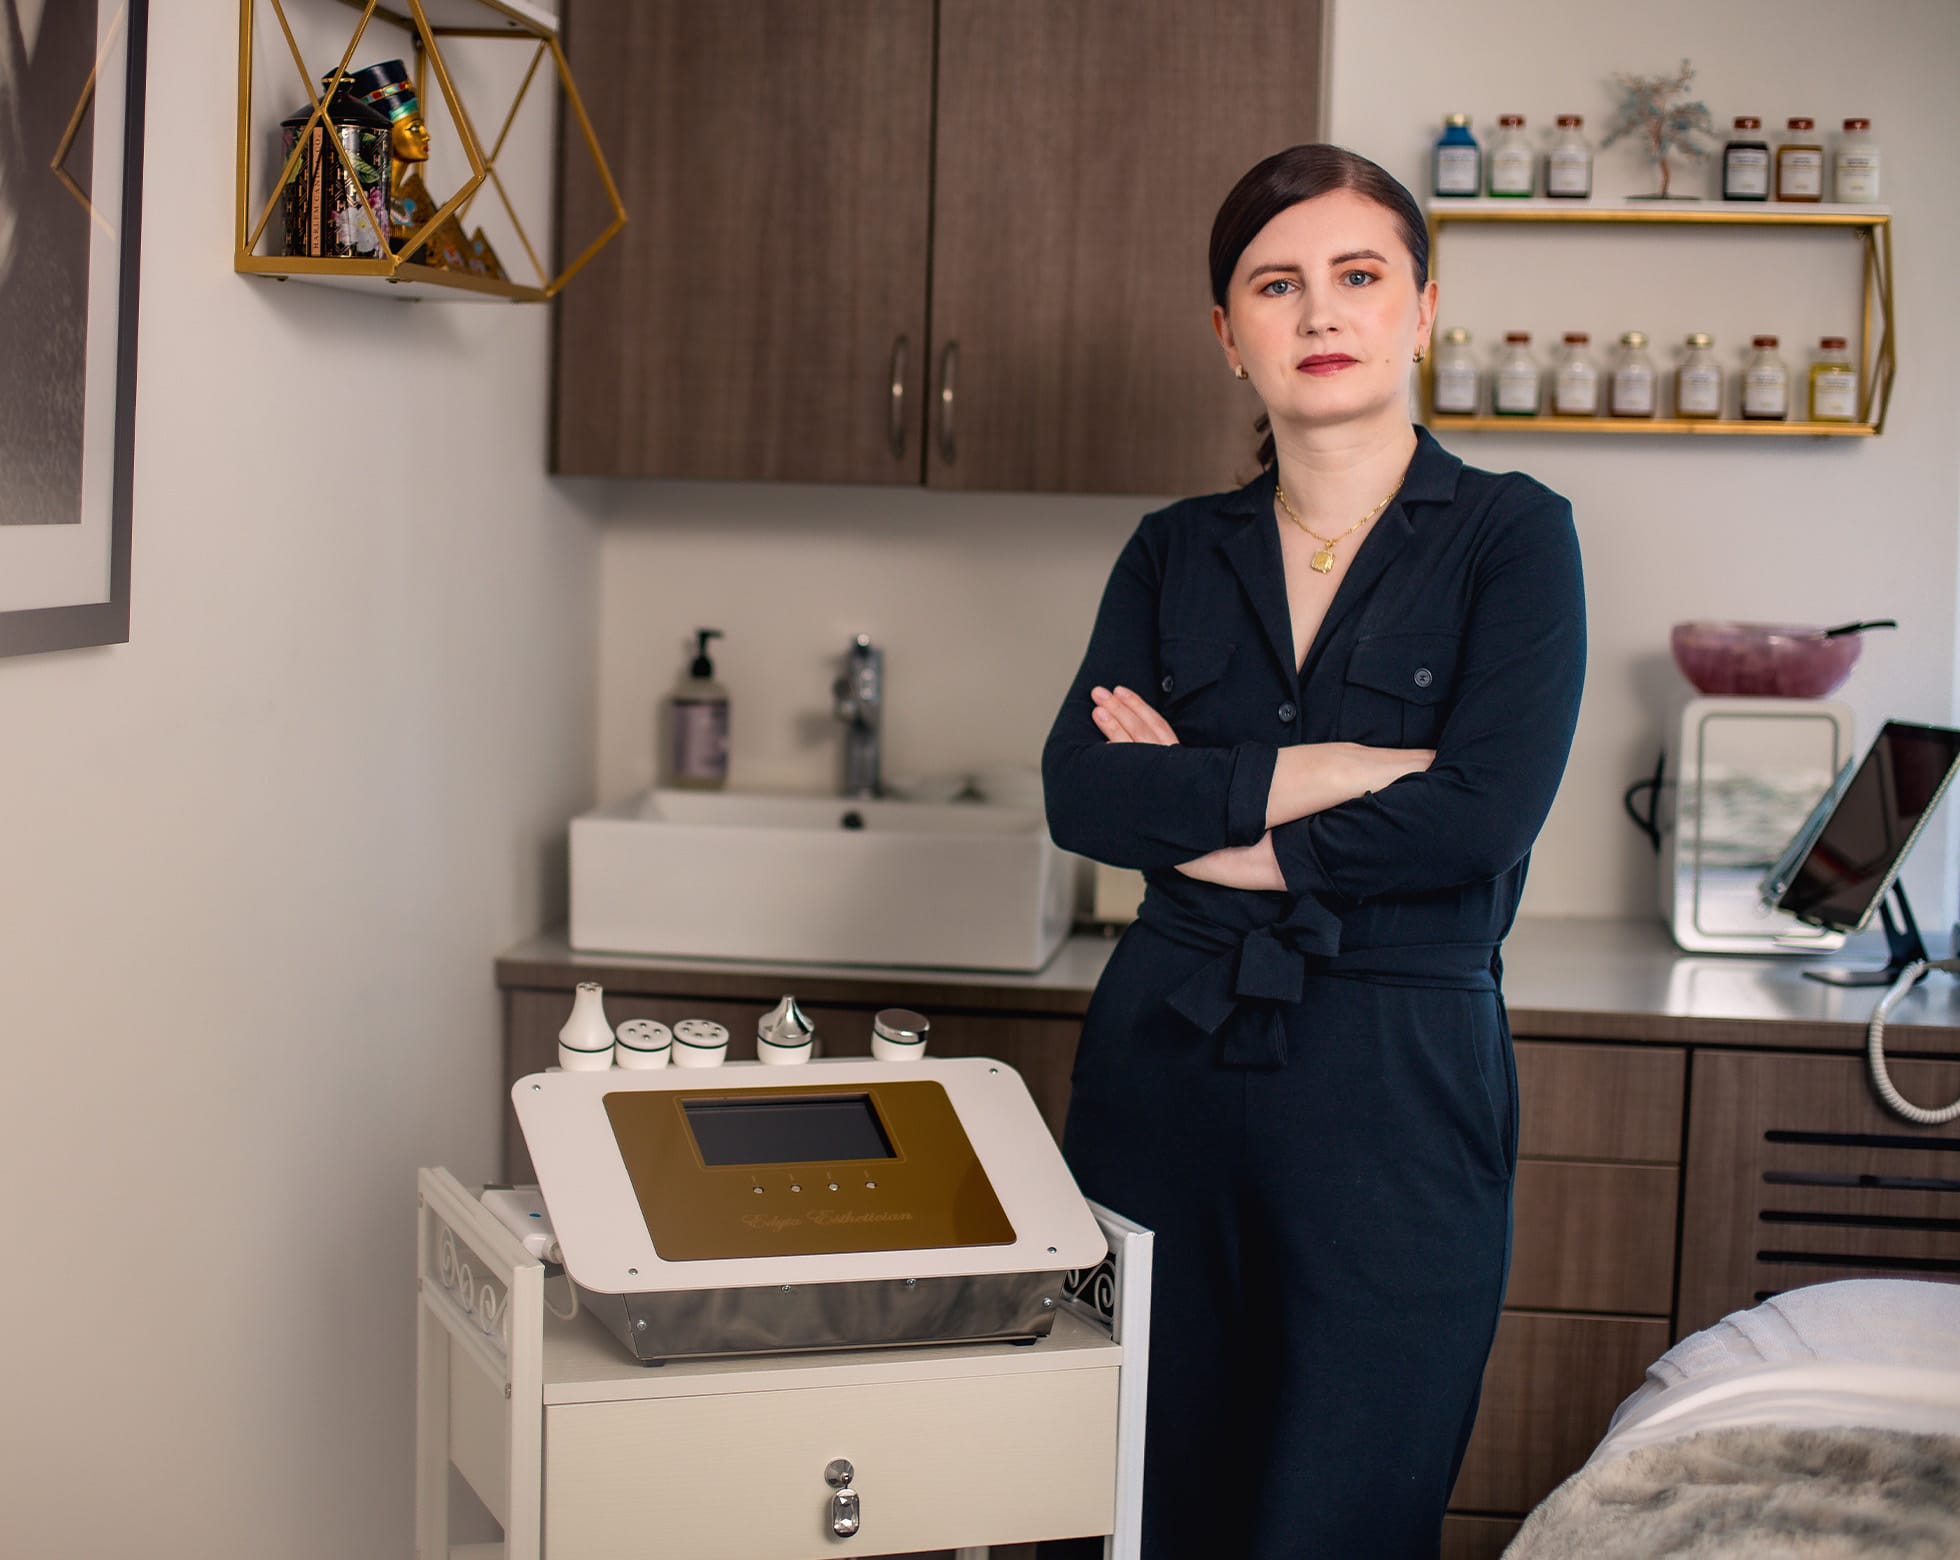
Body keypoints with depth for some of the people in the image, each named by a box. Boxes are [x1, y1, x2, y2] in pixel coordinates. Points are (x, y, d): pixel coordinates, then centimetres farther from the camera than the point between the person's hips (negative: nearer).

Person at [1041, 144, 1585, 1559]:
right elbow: (1080, 791, -5)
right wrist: (1336, 770, -14)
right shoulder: (1175, 554, 10)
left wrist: (1196, 813, -7)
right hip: (1164, 1069, 4)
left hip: (1399, 1086, -3)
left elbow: (1482, 816, -15)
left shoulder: (1513, 537, 0)